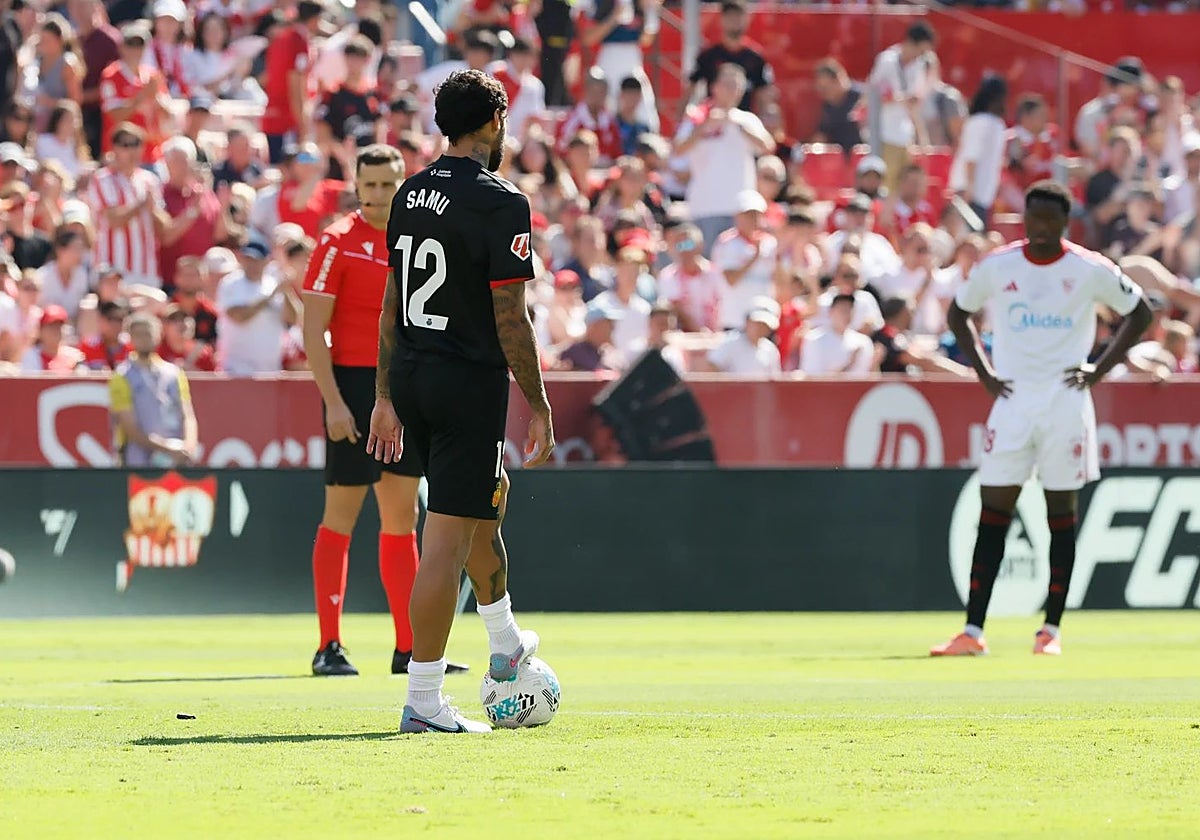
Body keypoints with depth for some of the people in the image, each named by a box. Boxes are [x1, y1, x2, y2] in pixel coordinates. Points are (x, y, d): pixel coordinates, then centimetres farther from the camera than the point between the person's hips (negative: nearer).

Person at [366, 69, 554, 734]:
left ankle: (505, 646, 46)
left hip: (409, 377, 8)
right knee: (447, 540, -5)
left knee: (486, 502, 28)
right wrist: (540, 408, -9)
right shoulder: (500, 204, -14)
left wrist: (386, 396, 19)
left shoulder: (411, 196, 9)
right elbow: (510, 318, -16)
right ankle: (423, 700, -6)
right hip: (470, 380, -8)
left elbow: (391, 304, 14)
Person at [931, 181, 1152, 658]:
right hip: (1013, 402, 1)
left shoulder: (1090, 270, -3)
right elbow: (959, 313, 17)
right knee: (993, 515, -4)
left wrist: (1099, 370, 0)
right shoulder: (996, 268, 2)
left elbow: (1138, 313, 8)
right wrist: (984, 373, 5)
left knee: (1062, 518, 2)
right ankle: (973, 632, -6)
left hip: (1066, 402, -1)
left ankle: (1051, 630, 10)